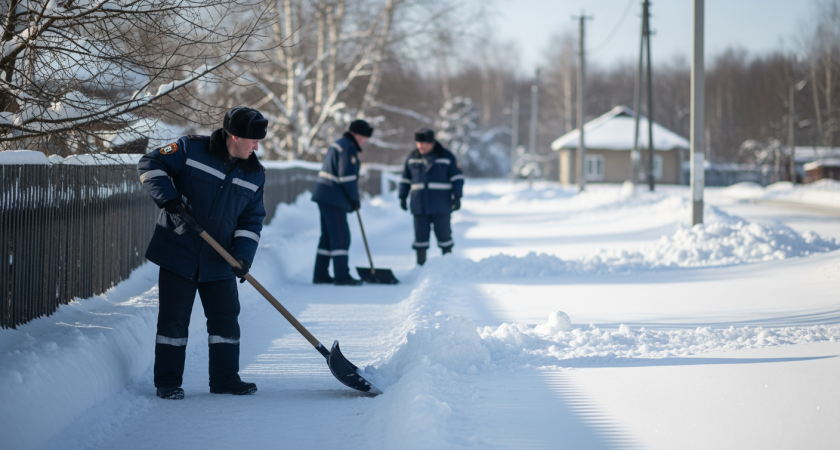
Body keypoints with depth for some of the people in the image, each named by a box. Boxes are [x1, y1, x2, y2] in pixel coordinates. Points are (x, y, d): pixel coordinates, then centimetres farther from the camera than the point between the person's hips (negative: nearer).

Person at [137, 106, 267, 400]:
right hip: (178, 251, -4)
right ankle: (167, 381, 9)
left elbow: (252, 219, 5)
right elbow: (150, 165, -9)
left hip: (219, 260, 4)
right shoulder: (191, 150, -10)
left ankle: (225, 379, 18)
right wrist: (168, 197, -22)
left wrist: (243, 255, -9)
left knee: (225, 317, 6)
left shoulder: (255, 174, 3)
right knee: (173, 317, 0)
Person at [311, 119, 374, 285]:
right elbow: (347, 177, -20)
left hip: (324, 195, 10)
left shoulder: (338, 144, 19)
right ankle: (342, 276, -8)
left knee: (328, 236, 14)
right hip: (334, 198, -10)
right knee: (341, 237, -8)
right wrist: (355, 199, -7)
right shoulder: (348, 148, -14)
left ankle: (320, 275, 17)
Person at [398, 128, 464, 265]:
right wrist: (403, 197, 13)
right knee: (420, 234, 1)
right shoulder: (412, 158, 9)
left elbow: (457, 177, 1)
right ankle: (420, 263, 8)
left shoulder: (446, 157, -1)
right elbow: (405, 179, 18)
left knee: (444, 233, 3)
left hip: (441, 206, -2)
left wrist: (457, 197, -6)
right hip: (419, 206, 3)